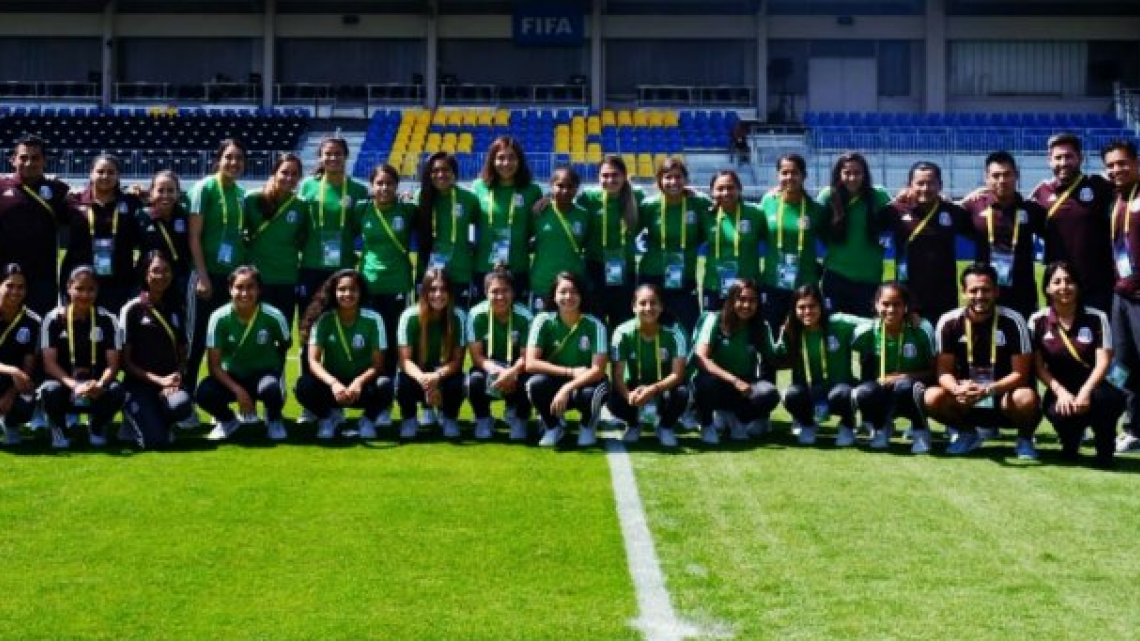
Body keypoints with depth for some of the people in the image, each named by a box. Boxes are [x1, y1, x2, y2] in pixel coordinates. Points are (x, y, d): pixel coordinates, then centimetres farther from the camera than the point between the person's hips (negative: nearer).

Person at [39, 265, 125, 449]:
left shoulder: (107, 320, -2)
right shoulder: (54, 319, -5)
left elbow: (113, 363, -7)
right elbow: (49, 363, -11)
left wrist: (99, 385, -30)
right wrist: (74, 385, -29)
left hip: (96, 385, 1)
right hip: (64, 382, -1)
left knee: (116, 390, -32)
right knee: (50, 390, -36)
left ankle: (97, 428, 2)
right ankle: (59, 430, -2)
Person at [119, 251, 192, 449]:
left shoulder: (176, 310, 13)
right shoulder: (133, 309, -2)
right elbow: (125, 360, -3)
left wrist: (177, 377, -6)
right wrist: (158, 380, -13)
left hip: (170, 382, 3)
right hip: (140, 384, -3)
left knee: (181, 405, -34)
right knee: (156, 440, -24)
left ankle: (158, 420, 3)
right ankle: (133, 416, 11)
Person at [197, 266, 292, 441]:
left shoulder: (273, 316, -18)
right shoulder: (219, 318, -17)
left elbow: (286, 345, 5)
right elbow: (214, 365, -14)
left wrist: (276, 374, -1)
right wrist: (238, 390, -24)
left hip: (264, 374, -1)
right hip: (232, 376, 1)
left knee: (271, 389, -37)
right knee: (205, 393, -30)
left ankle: (274, 421, 2)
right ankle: (228, 421, 8)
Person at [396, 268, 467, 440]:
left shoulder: (458, 317, -14)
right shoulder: (410, 316, -18)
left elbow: (457, 360, -13)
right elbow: (405, 359, -18)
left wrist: (437, 376, -33)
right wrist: (422, 377, -39)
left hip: (444, 374, 1)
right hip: (417, 373, -1)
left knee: (456, 384, -32)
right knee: (404, 383, -34)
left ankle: (449, 418, 4)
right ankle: (409, 419, 1)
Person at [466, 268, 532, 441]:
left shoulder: (524, 316, -15)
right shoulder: (476, 315, -16)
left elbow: (525, 356, -14)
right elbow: (477, 356, -15)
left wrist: (511, 373, -35)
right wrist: (497, 371, -33)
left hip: (515, 367, 0)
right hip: (488, 367, 0)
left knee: (527, 382, -32)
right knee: (475, 380, -33)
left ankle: (518, 418, 3)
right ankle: (483, 420, -1)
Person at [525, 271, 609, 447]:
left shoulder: (594, 325, -13)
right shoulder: (543, 321, -12)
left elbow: (598, 369, -18)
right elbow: (531, 364, -18)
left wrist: (567, 389, -31)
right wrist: (571, 372, -22)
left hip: (584, 383, -1)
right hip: (553, 383, 1)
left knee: (600, 388, -35)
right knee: (535, 384, -33)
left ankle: (587, 426, 2)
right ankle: (554, 426, 0)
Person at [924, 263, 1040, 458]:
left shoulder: (1012, 321, -14)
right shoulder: (949, 323, -8)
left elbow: (1020, 374, -15)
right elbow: (944, 372, -8)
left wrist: (987, 390, -32)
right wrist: (958, 389, -32)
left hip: (1003, 397, -2)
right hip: (966, 403, 3)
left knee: (1027, 399, -36)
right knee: (932, 398, -26)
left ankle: (1025, 438, 1)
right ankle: (968, 433, 7)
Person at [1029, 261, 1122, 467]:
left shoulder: (1096, 318, 0)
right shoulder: (1038, 321, 1)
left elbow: (1103, 361, -8)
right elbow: (1038, 366, -1)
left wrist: (1085, 392, -25)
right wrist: (1060, 392, -17)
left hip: (1091, 388, 0)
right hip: (1059, 392, 0)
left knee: (1110, 398, -35)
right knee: (1061, 413, -35)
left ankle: (1105, 448, -2)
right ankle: (1070, 441, 7)